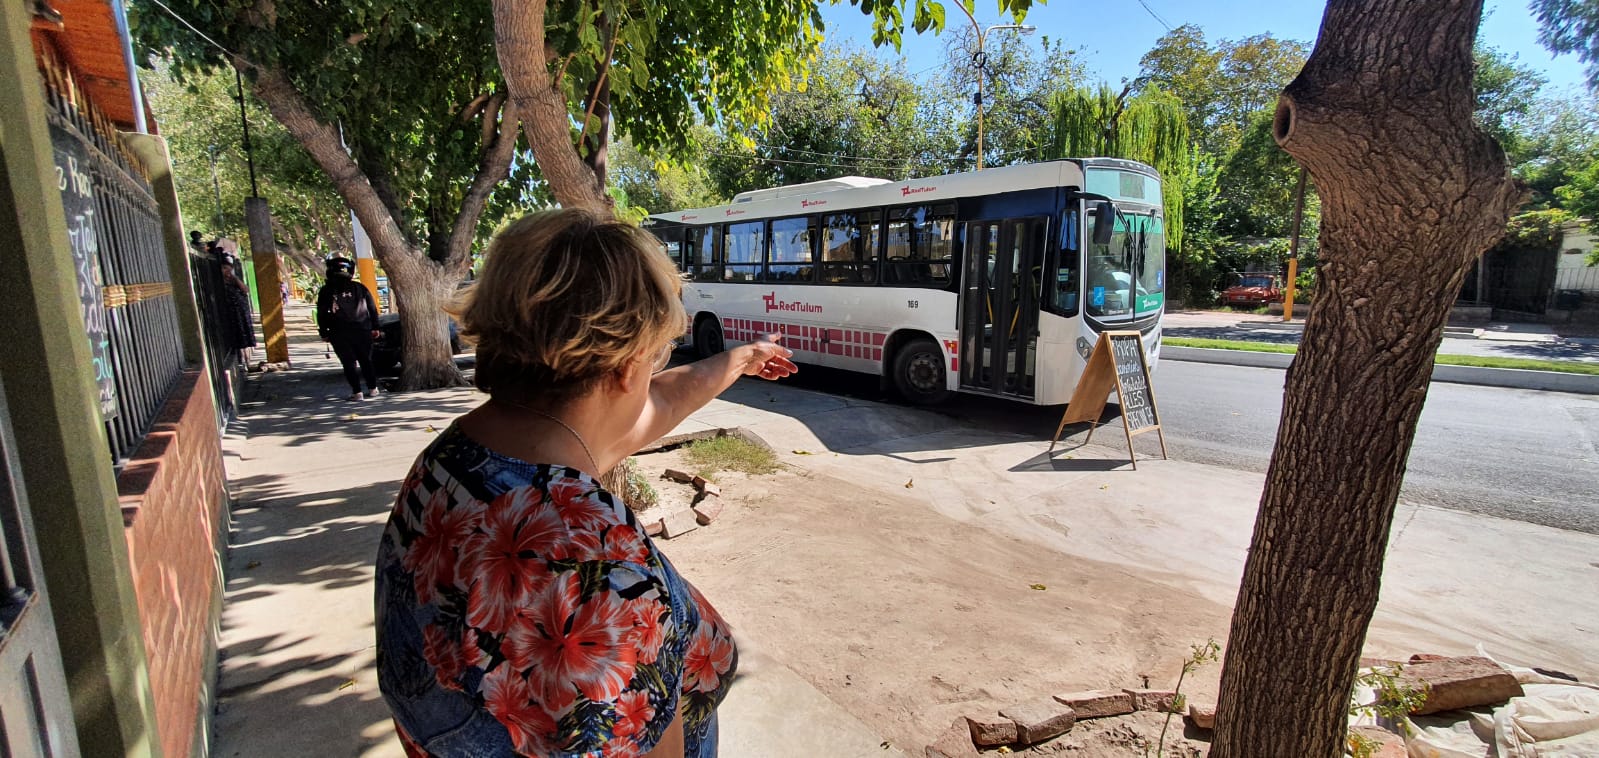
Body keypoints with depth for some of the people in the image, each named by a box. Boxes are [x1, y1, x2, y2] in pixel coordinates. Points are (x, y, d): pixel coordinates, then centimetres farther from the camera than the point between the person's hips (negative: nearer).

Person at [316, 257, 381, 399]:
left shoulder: (326, 291, 1)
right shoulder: (360, 288, 6)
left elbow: (321, 314, 2)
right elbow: (372, 309, 8)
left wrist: (324, 333, 8)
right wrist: (375, 327, 12)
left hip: (339, 334, -2)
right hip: (362, 330, 2)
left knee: (349, 362, 2)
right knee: (366, 360, 11)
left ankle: (357, 392, -2)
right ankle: (372, 388, 12)